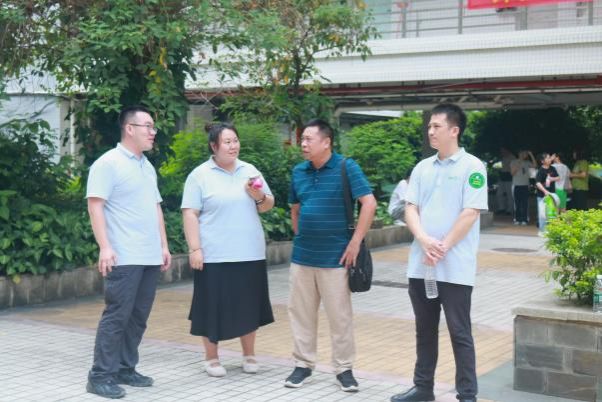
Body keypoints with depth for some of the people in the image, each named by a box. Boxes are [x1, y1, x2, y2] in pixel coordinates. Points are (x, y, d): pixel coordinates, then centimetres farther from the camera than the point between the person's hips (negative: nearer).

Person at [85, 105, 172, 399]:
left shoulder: (148, 167, 18)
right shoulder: (108, 163, -7)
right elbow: (95, 206, -13)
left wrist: (164, 245, 18)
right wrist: (105, 247, -20)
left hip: (150, 257, 8)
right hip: (124, 258, -8)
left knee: (138, 317, 10)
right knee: (116, 316, -7)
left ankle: (125, 369, 19)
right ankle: (100, 376, 0)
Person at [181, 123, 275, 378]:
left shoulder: (250, 171, 10)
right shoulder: (200, 175, -4)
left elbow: (268, 206, 15)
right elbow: (190, 214, -8)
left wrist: (260, 197, -7)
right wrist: (194, 249, -15)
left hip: (250, 253, 4)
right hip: (215, 255, -4)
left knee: (249, 305, 10)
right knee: (214, 306, 2)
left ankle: (249, 355, 24)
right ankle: (211, 358, 17)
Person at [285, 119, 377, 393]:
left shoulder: (346, 167, -10)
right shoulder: (298, 172, 7)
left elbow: (369, 203, -14)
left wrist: (355, 243, -16)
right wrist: (300, 237, 12)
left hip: (334, 257, -5)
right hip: (301, 256, 5)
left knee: (340, 315, 4)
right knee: (300, 312, 10)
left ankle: (344, 368, 16)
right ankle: (303, 364, 23)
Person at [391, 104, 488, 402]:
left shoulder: (471, 167, -6)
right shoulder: (422, 167, 11)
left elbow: (471, 213, -12)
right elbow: (410, 208, 7)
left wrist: (443, 248, -15)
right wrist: (424, 240, -11)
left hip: (455, 267, -6)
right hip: (420, 265, 6)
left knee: (459, 333, 1)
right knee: (425, 330, 14)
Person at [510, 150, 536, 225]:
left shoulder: (527, 163, 12)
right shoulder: (514, 162, 6)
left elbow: (534, 165, -3)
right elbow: (512, 172, -1)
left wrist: (531, 155, -5)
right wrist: (518, 166, -12)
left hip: (525, 185, 1)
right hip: (517, 185, -1)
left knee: (525, 203, -5)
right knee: (517, 203, -2)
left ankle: (524, 219, -4)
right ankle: (517, 219, 3)